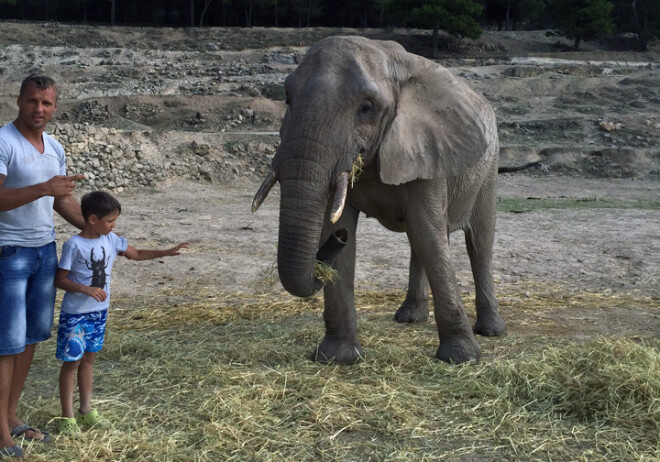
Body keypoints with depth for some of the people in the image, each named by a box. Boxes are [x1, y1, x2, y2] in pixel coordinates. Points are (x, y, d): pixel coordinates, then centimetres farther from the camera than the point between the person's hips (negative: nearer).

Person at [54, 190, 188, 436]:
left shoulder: (111, 240, 1)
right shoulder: (74, 245, -17)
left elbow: (137, 254, 15)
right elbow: (60, 279, -16)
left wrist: (167, 252, 7)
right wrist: (85, 289, -29)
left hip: (99, 311, 6)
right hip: (75, 313, -6)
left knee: (88, 359, 15)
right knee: (72, 361, 1)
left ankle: (86, 410, 26)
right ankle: (67, 417, 9)